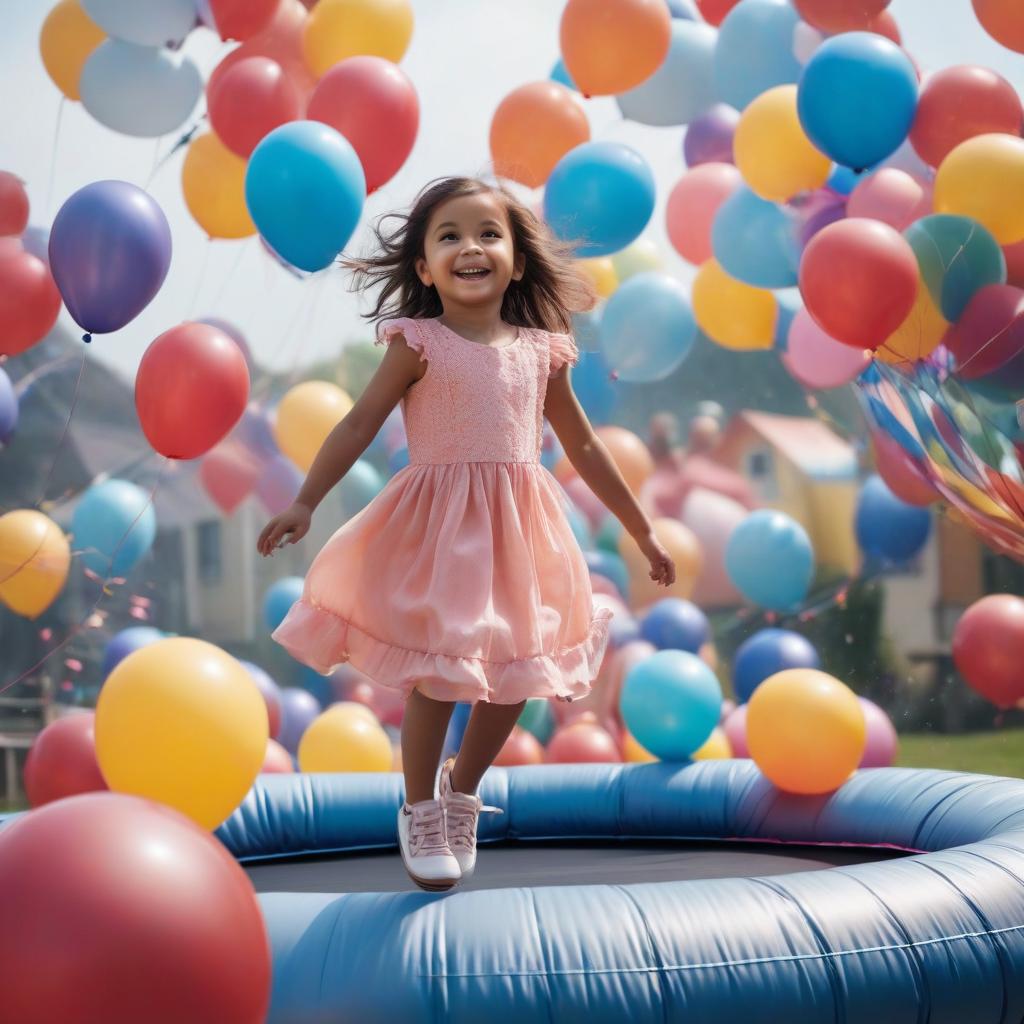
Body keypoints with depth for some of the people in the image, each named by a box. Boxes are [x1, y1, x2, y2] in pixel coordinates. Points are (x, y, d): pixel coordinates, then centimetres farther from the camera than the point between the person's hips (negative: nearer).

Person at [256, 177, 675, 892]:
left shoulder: (541, 351, 7)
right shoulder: (419, 344, -3)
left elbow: (584, 445, 15)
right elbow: (360, 424, -6)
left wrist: (642, 531, 19)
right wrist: (305, 503, -16)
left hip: (517, 532, 4)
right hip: (439, 532, -4)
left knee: (514, 677, 6)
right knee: (437, 677, -3)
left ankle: (463, 790, 31)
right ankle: (420, 814, 18)